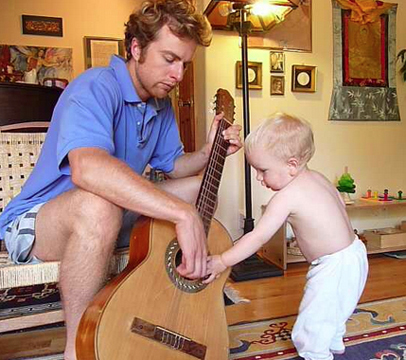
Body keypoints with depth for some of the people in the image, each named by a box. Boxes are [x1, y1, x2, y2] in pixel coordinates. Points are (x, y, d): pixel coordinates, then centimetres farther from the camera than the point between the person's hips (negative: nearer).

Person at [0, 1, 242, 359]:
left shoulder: (161, 104, 4)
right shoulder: (96, 88, -24)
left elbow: (172, 166, 9)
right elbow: (86, 168, -44)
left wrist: (208, 152, -11)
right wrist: (183, 214, -47)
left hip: (119, 215, 8)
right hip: (35, 223, -7)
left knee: (201, 187, 1)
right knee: (99, 203, -42)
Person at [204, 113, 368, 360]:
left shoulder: (286, 196, -26)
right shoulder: (318, 177, 1)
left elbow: (259, 237, -27)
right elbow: (340, 204, 14)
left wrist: (222, 262, -22)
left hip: (335, 268, -10)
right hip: (352, 253, 11)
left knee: (310, 327, 2)